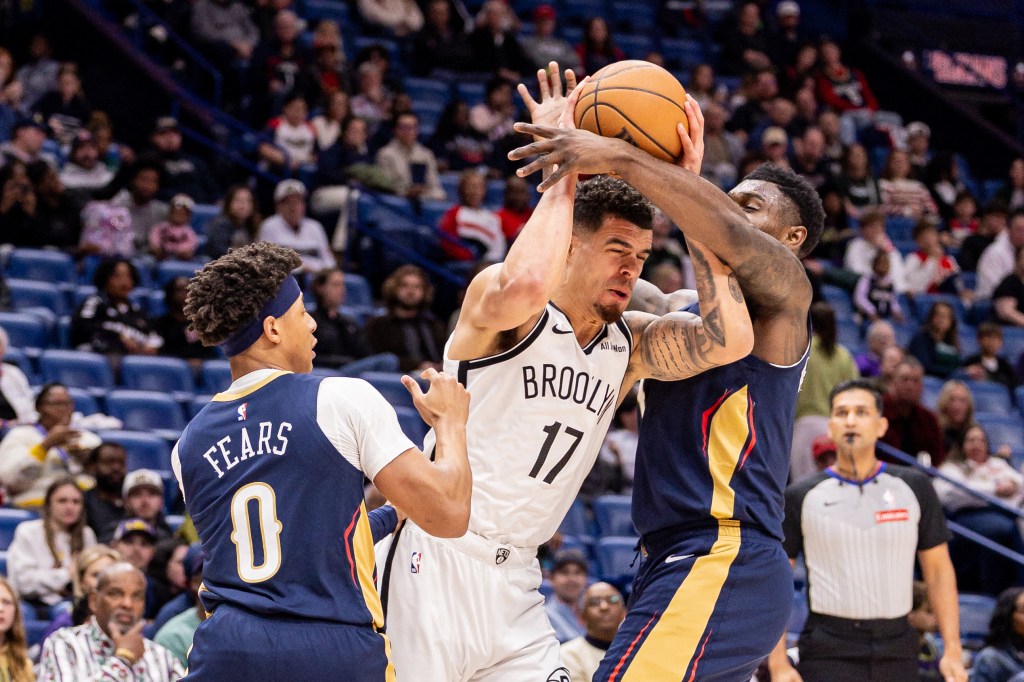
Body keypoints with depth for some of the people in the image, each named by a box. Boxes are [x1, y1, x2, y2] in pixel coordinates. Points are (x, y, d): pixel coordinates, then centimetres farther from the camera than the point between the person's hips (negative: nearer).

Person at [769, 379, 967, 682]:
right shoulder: (801, 497, 2)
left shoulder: (914, 488, 8)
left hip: (897, 651, 3)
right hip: (828, 654, -2)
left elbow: (938, 570, 10)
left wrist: (953, 651, 2)